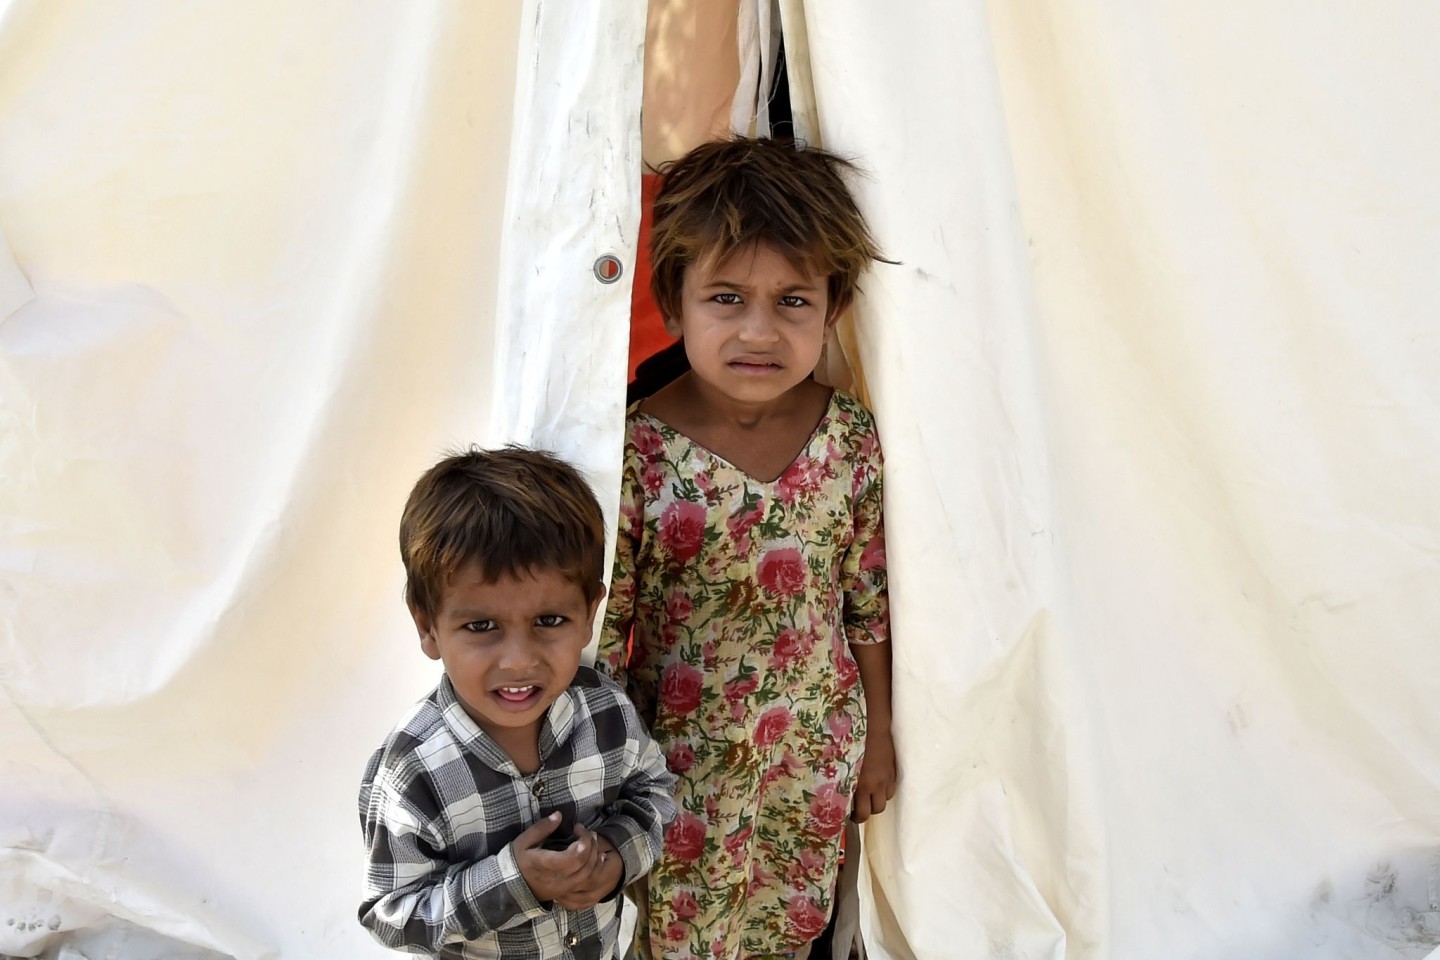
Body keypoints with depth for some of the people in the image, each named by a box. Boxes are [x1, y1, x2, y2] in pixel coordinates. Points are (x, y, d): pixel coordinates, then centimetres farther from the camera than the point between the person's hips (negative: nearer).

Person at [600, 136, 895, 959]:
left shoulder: (853, 440, -12)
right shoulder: (637, 451, -22)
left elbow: (870, 604, 0)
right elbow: (603, 632, -13)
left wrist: (878, 734, 7)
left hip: (816, 751, 3)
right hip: (680, 754, -2)